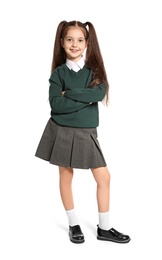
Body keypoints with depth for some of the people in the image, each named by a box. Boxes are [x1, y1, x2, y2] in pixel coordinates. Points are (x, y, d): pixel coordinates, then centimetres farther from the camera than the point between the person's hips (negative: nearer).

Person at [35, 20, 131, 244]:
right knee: (66, 176, 8)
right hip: (63, 131, -1)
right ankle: (74, 224, 25)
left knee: (104, 177, 1)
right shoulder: (59, 73, -3)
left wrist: (70, 94, -16)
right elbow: (56, 104, -16)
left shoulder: (94, 69, 1)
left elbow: (99, 93, -17)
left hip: (86, 133, 2)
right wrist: (85, 99, -17)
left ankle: (104, 228, 17)